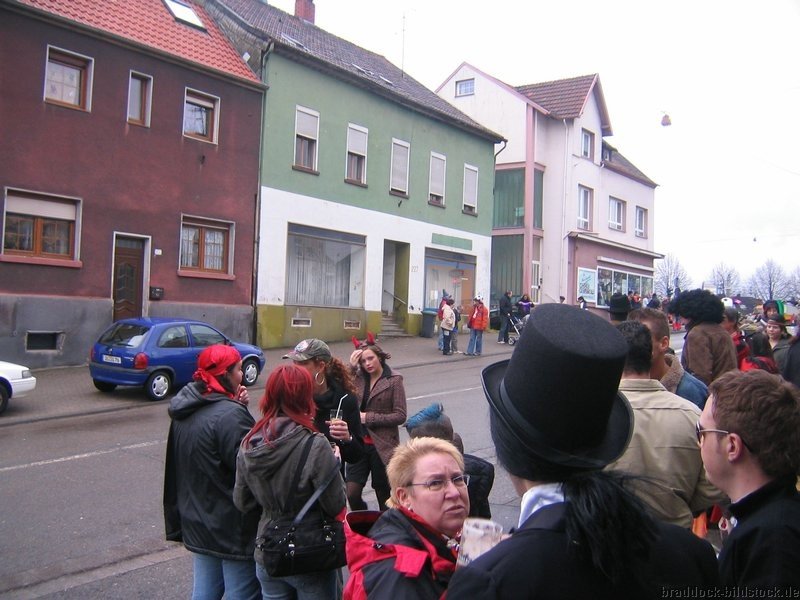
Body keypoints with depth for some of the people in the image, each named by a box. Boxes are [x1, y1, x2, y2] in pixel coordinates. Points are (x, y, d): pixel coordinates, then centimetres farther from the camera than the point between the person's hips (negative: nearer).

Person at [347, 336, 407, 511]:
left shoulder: (394, 380, -5)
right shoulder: (358, 377, 6)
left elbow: (400, 416, -9)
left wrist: (369, 417, -13)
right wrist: (351, 367, -10)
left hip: (382, 446, -3)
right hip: (358, 444, 3)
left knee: (384, 496, 10)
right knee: (352, 493, -3)